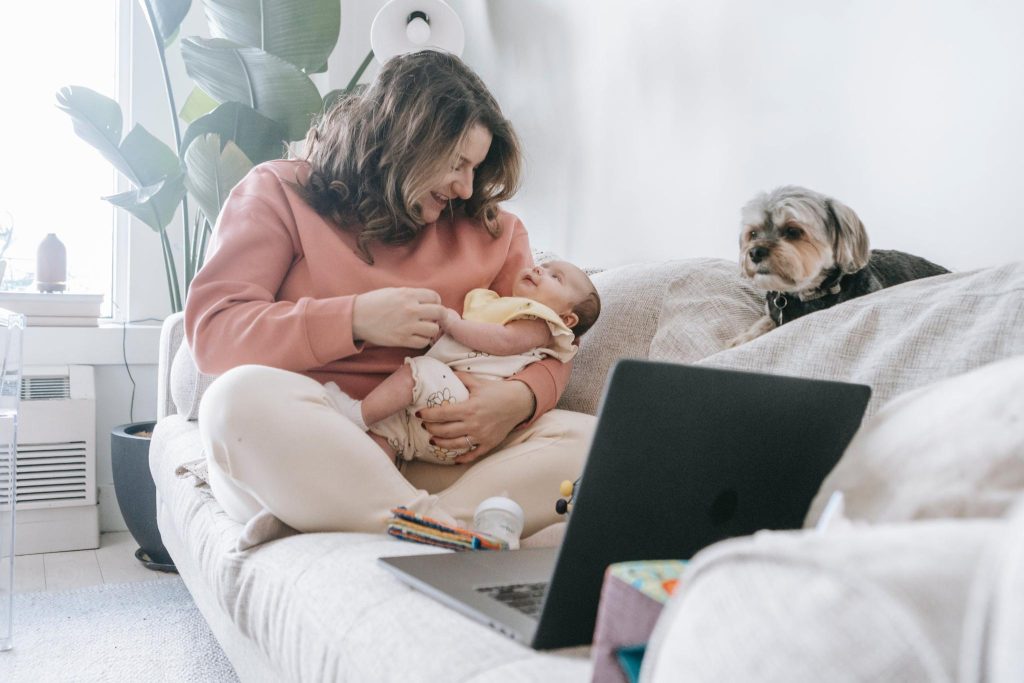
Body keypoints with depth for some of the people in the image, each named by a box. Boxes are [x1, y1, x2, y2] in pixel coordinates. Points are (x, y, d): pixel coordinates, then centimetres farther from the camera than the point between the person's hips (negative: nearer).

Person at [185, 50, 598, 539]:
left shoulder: (489, 227, 16)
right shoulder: (280, 192, 8)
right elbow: (211, 331, -3)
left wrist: (520, 398, -12)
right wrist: (355, 320, -13)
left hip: (432, 457, 3)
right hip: (304, 451, -2)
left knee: (588, 439, -20)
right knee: (244, 394, -35)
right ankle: (446, 529, -36)